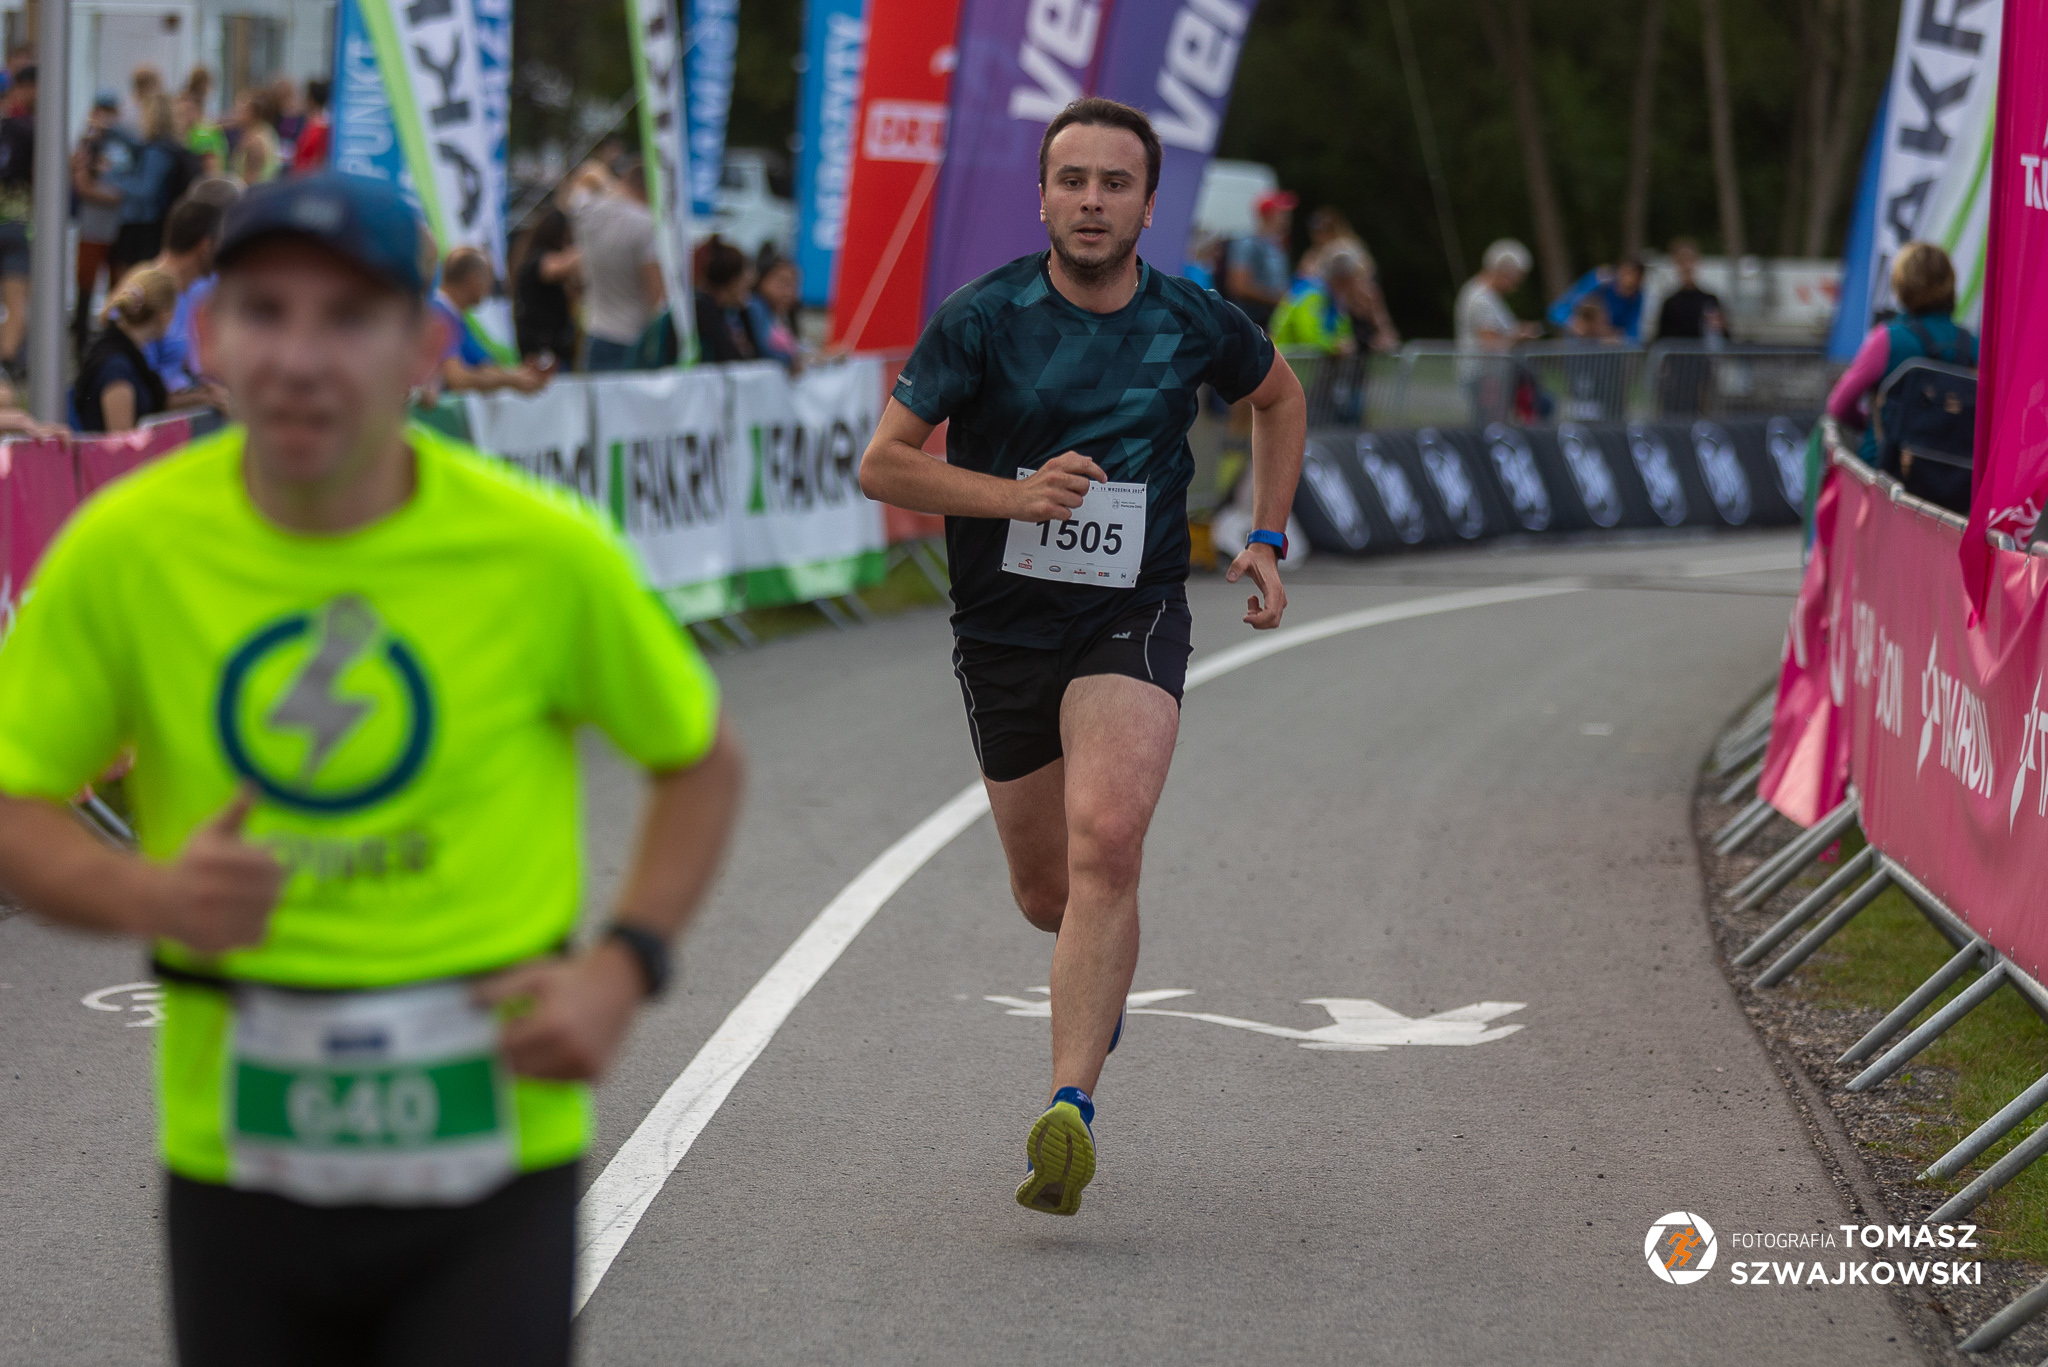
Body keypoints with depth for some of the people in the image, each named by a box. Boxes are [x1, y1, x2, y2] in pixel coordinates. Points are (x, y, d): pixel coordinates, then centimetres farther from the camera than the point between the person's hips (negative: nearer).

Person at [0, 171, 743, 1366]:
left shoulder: (541, 549, -7)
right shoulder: (128, 550, -6)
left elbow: (702, 761, 8)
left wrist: (622, 966, -6)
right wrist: (146, 895, -17)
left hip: (488, 1153, -1)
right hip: (239, 1161, 2)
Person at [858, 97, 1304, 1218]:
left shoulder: (1194, 324, -3)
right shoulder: (981, 319, -8)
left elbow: (1278, 397, 20)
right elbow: (882, 464, -7)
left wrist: (1267, 542, 12)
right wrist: (1015, 494, -22)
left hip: (1133, 620, -1)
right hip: (1004, 627, 1)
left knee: (1106, 843, -25)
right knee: (1047, 895, 10)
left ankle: (1069, 1110, -29)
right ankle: (1104, 970, 49)